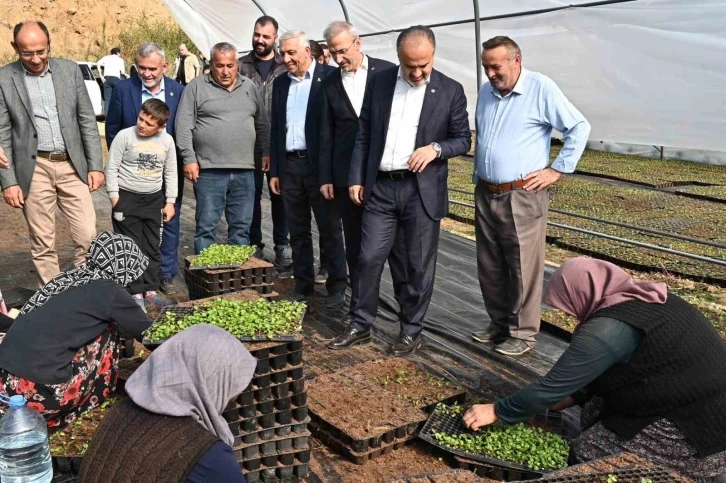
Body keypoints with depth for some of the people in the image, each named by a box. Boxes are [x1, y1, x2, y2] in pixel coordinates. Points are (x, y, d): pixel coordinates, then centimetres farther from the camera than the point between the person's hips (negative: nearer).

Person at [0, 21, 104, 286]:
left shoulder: (70, 69, 4)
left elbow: (87, 120, 7)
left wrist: (96, 165, 2)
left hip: (73, 166, 2)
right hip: (33, 170, -1)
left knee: (88, 235, -1)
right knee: (43, 244, 6)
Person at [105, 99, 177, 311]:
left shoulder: (167, 141, -1)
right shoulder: (124, 136, -11)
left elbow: (170, 173, 8)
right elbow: (112, 168, -7)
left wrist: (170, 201, 5)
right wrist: (115, 198, -10)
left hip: (154, 199, 4)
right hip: (127, 198, -3)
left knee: (153, 247, 9)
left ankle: (150, 290, 19)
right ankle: (136, 292, 8)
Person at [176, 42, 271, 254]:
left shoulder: (249, 87, 12)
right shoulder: (197, 87, 0)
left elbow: (263, 124, 18)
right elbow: (184, 125, -4)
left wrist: (266, 152, 11)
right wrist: (189, 158, -9)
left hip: (244, 170, 4)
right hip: (209, 170, -3)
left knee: (241, 227, 9)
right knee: (206, 227, 2)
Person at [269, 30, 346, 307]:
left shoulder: (329, 77, -5)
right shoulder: (280, 83, 13)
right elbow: (276, 128, 15)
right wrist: (274, 170, 11)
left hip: (320, 165, -5)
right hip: (289, 165, 5)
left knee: (329, 230, 3)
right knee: (298, 232, 11)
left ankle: (336, 287, 14)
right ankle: (303, 288, 20)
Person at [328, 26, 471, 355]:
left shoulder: (451, 91, -1)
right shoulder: (378, 83, 5)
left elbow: (463, 139, 4)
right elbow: (363, 135, 9)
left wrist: (436, 148, -16)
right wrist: (356, 178, 3)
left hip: (423, 190, -2)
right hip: (380, 187, 2)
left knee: (419, 266, 6)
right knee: (369, 258, 5)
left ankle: (411, 331, 21)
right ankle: (360, 325, 20)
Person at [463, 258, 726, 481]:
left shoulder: (609, 329, -21)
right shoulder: (645, 299, 6)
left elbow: (551, 387, -15)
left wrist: (496, 412, -3)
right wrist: (572, 397, 17)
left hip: (699, 432, -9)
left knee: (585, 452, -2)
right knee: (594, 411, 10)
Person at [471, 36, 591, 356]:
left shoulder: (541, 89, -9)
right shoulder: (486, 91, 11)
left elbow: (579, 127, -7)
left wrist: (557, 170, -8)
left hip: (522, 196, -6)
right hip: (486, 194, 7)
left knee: (524, 269, 0)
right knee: (490, 267, 13)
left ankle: (522, 333, 13)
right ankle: (499, 324, 28)